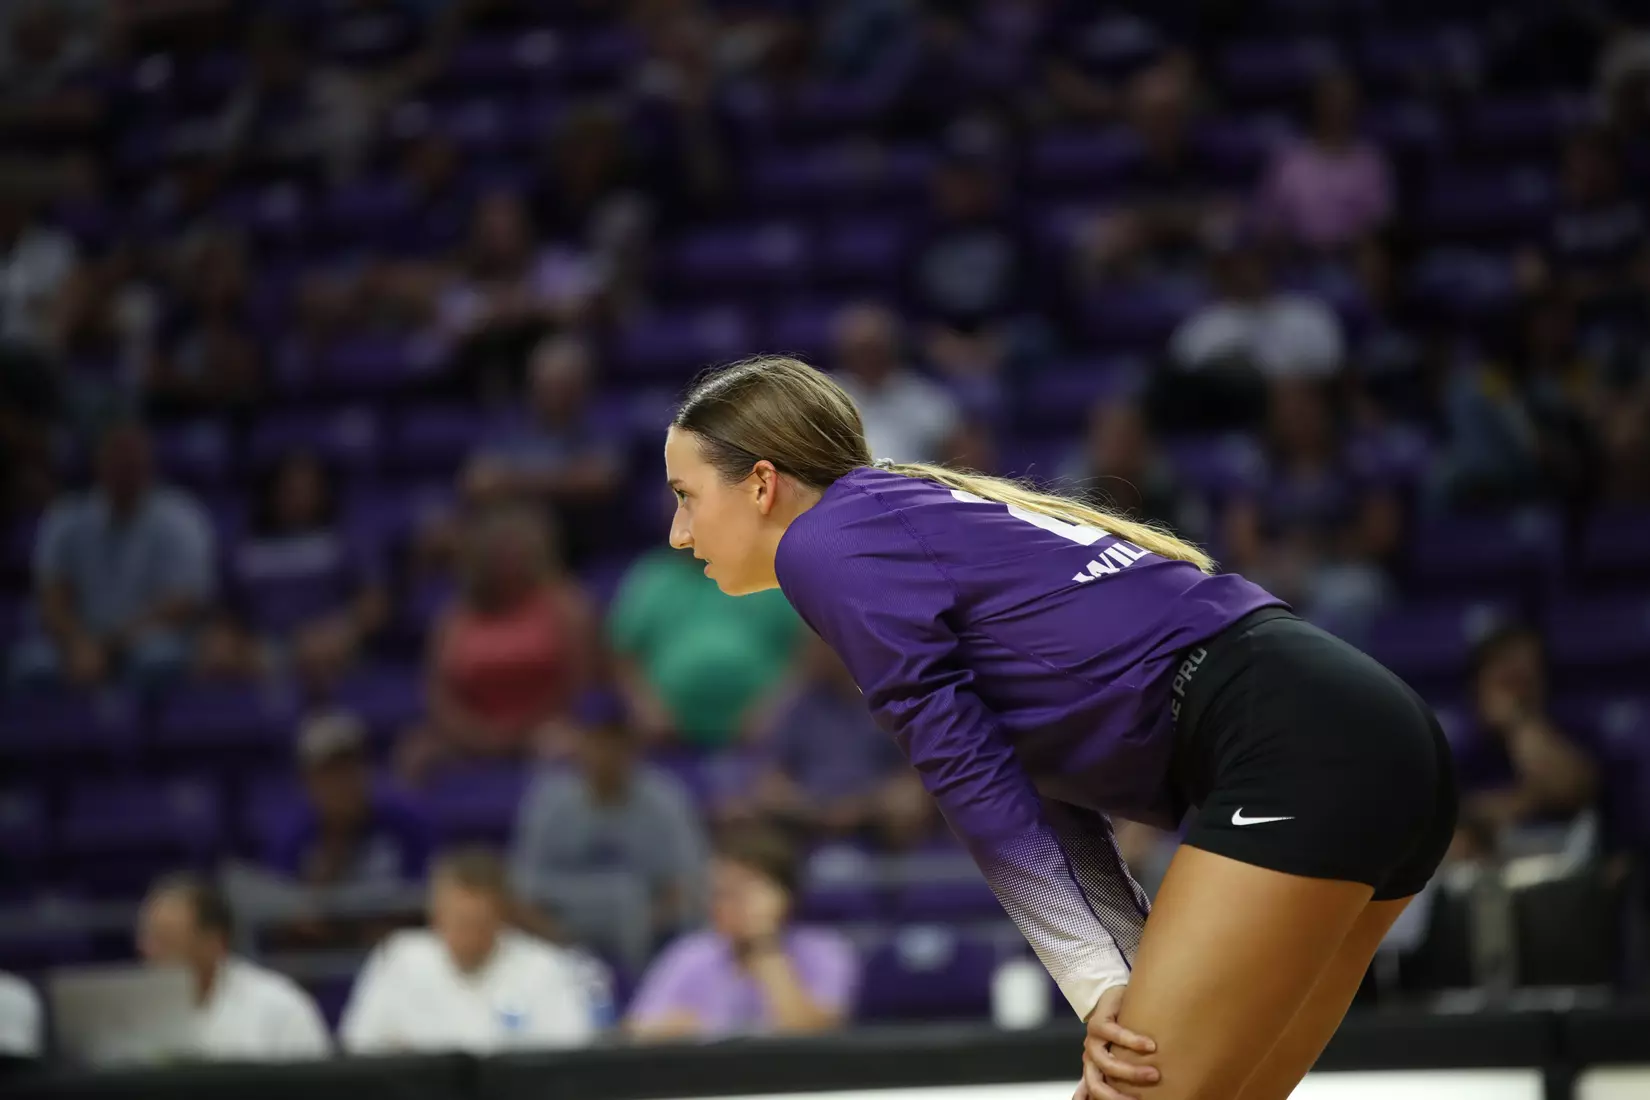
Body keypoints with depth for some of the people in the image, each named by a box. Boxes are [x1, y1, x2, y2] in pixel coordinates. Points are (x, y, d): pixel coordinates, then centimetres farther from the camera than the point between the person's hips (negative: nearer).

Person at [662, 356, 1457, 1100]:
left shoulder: (827, 547, -2)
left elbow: (979, 791, -7)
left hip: (1299, 753, -9)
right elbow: (1045, 798, 17)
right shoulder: (918, 529, 25)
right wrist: (1121, 985, 6)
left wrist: (1099, 986, -5)